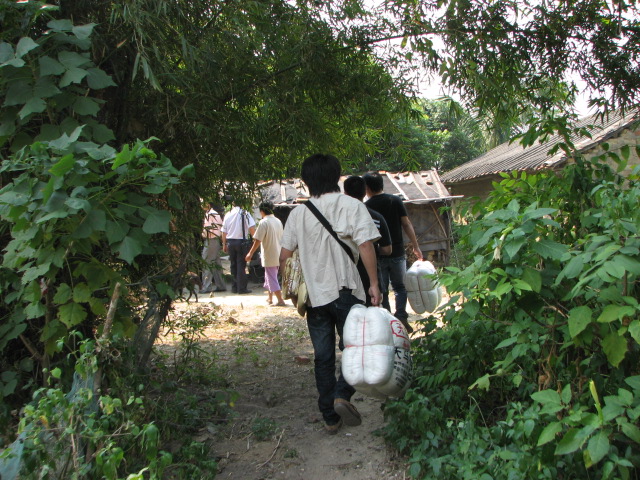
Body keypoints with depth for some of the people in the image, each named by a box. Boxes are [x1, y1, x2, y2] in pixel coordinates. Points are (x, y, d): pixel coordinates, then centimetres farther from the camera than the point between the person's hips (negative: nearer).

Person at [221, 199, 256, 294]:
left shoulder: (228, 214, 7)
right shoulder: (244, 213, -7)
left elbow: (224, 231, 10)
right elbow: (251, 227, -15)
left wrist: (224, 244, 18)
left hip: (230, 242, 4)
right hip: (241, 241, -4)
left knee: (233, 265, 13)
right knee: (241, 265, 0)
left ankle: (235, 287, 17)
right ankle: (242, 288, -1)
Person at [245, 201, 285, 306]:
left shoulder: (264, 222, -15)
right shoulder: (278, 221, 8)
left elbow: (257, 240, -17)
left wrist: (250, 253, -10)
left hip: (269, 255, -8)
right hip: (277, 254, 8)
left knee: (272, 279, -3)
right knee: (269, 277, 20)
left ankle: (280, 300, -6)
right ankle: (270, 298, 27)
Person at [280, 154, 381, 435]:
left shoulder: (298, 213, 5)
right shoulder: (352, 206, -4)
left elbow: (284, 254, 5)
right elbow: (365, 245, -13)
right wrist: (374, 283, -7)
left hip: (314, 295, 3)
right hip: (346, 291, -3)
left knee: (323, 357, 10)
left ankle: (330, 417, 16)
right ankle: (343, 394, -10)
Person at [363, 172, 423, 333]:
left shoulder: (365, 207, -3)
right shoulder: (396, 200, 1)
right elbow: (407, 224, -1)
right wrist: (416, 247, 4)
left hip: (377, 255, -1)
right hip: (397, 253, 1)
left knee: (381, 291, 8)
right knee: (400, 287, 14)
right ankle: (401, 317, -2)